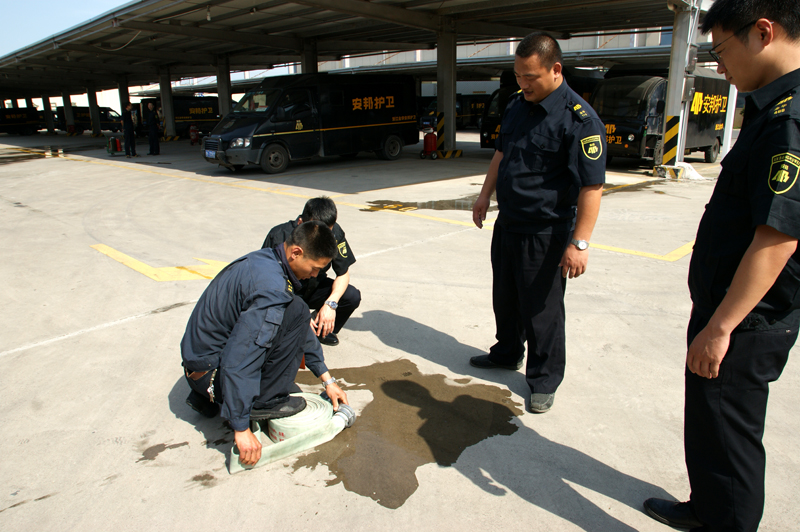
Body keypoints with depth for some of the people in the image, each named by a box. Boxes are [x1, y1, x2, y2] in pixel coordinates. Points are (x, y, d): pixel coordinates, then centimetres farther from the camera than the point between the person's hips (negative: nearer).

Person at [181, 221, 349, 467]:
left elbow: (303, 330, 14)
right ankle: (265, 401, -8)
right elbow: (237, 362, -30)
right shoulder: (271, 287, -26)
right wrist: (241, 429, -24)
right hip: (209, 370, -9)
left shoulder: (266, 260, 5)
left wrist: (327, 379, 17)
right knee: (296, 311, -17)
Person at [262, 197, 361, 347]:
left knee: (352, 296, -22)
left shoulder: (334, 233, -19)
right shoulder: (280, 237, -29)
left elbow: (343, 273, -9)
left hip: (312, 288, 3)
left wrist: (331, 303, -28)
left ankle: (323, 330, 8)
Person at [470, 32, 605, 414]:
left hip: (545, 234, -7)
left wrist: (579, 243, -25)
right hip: (508, 223, 8)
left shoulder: (578, 119, -19)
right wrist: (485, 195, 18)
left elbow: (592, 186, -22)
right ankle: (507, 354, 42)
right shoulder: (517, 105, 6)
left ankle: (544, 380, 22)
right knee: (505, 297, 20)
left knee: (541, 309, 4)